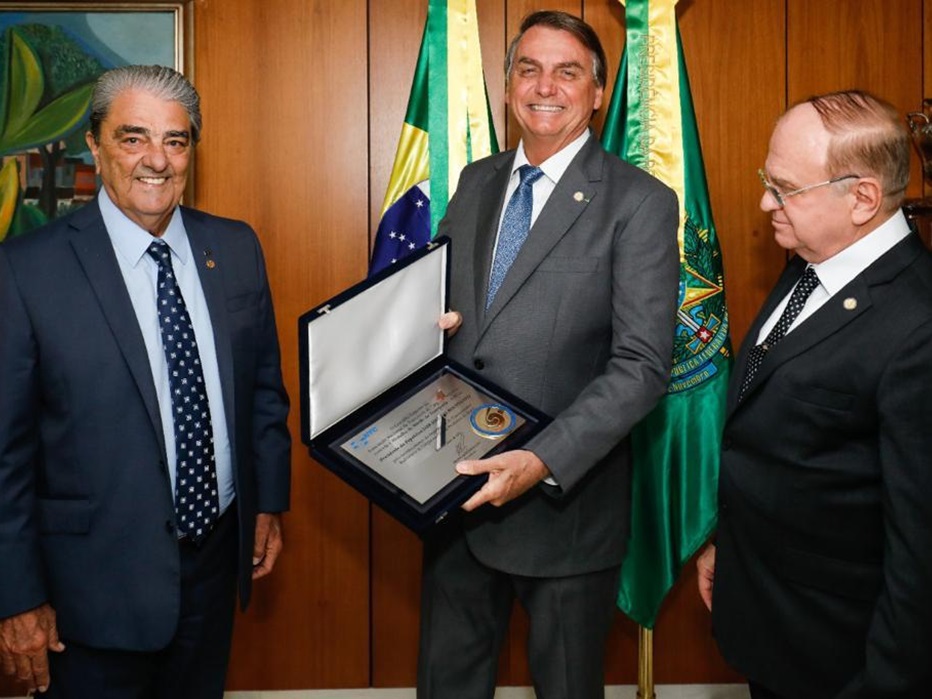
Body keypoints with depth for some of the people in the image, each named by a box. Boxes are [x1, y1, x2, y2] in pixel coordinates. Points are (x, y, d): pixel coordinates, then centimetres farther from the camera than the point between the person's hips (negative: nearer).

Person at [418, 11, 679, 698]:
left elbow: (642, 365, -17)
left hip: (565, 498, -4)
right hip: (459, 487, 5)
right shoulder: (476, 182, 8)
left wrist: (543, 462, -27)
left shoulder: (641, 203, -11)